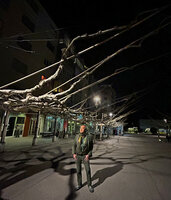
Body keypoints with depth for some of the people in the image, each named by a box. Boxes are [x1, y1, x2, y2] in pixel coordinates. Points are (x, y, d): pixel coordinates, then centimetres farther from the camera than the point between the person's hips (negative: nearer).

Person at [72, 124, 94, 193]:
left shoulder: (89, 137, -12)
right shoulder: (77, 137, -5)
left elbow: (91, 147, -3)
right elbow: (74, 146, 2)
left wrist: (88, 155, -16)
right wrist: (74, 154, -10)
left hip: (85, 156, -2)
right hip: (78, 156, 2)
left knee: (88, 170, -2)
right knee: (78, 171, 10)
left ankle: (89, 185, 21)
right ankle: (79, 184, 31)